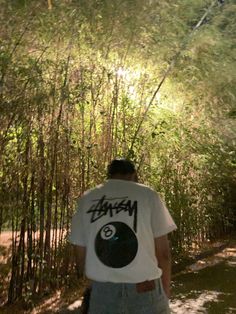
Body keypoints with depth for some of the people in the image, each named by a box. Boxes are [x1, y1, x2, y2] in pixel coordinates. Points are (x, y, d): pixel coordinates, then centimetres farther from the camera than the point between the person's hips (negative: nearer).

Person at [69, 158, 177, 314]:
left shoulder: (86, 200, 2)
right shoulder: (148, 195, -6)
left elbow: (81, 256, 6)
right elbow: (163, 253, -5)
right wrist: (166, 292, 9)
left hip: (102, 293, 3)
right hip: (144, 291, -2)